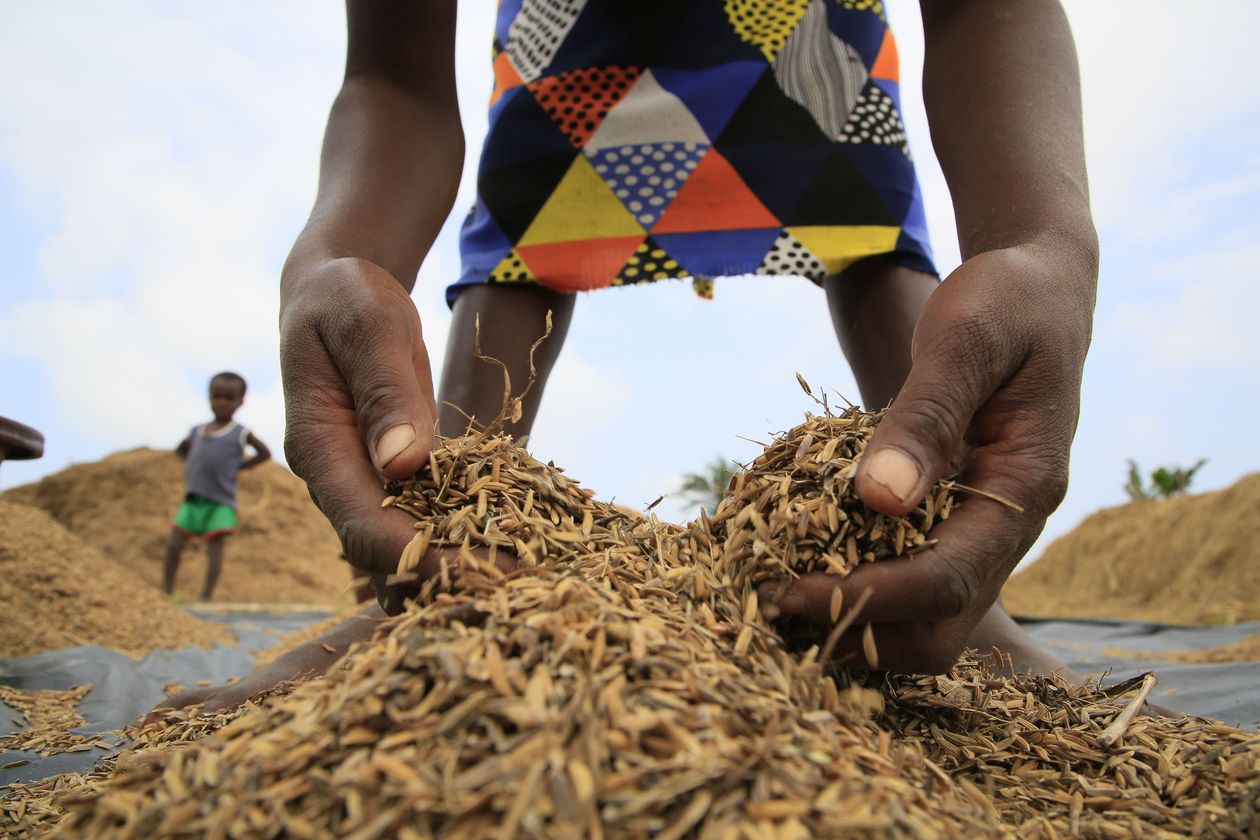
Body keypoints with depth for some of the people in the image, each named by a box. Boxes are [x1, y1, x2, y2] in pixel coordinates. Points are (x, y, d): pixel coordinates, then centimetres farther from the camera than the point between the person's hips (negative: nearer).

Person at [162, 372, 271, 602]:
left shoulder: (240, 434, -1)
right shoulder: (197, 432, 11)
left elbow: (264, 453, 5)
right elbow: (180, 450, 31)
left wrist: (238, 466, -1)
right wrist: (191, 465, 13)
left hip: (221, 503, -4)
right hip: (193, 499, 4)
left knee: (215, 547, -10)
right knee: (173, 544, 3)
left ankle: (206, 596, -6)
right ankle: (166, 591, 16)